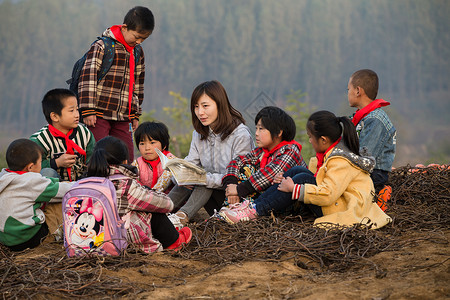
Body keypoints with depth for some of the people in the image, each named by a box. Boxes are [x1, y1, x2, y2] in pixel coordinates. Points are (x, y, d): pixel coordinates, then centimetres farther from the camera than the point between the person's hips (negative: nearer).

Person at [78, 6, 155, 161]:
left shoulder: (138, 53, 13)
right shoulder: (101, 47, -7)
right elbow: (87, 78, -11)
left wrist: (135, 114, 22)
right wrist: (88, 111, -15)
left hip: (123, 119, 6)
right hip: (99, 116, -6)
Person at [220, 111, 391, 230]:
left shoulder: (340, 162, -22)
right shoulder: (335, 149, 9)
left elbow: (327, 194, -31)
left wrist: (294, 188, -23)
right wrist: (287, 181, 1)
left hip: (344, 209, -10)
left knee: (302, 178, -21)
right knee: (297, 171, 0)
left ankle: (256, 211, -19)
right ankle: (253, 204, -8)